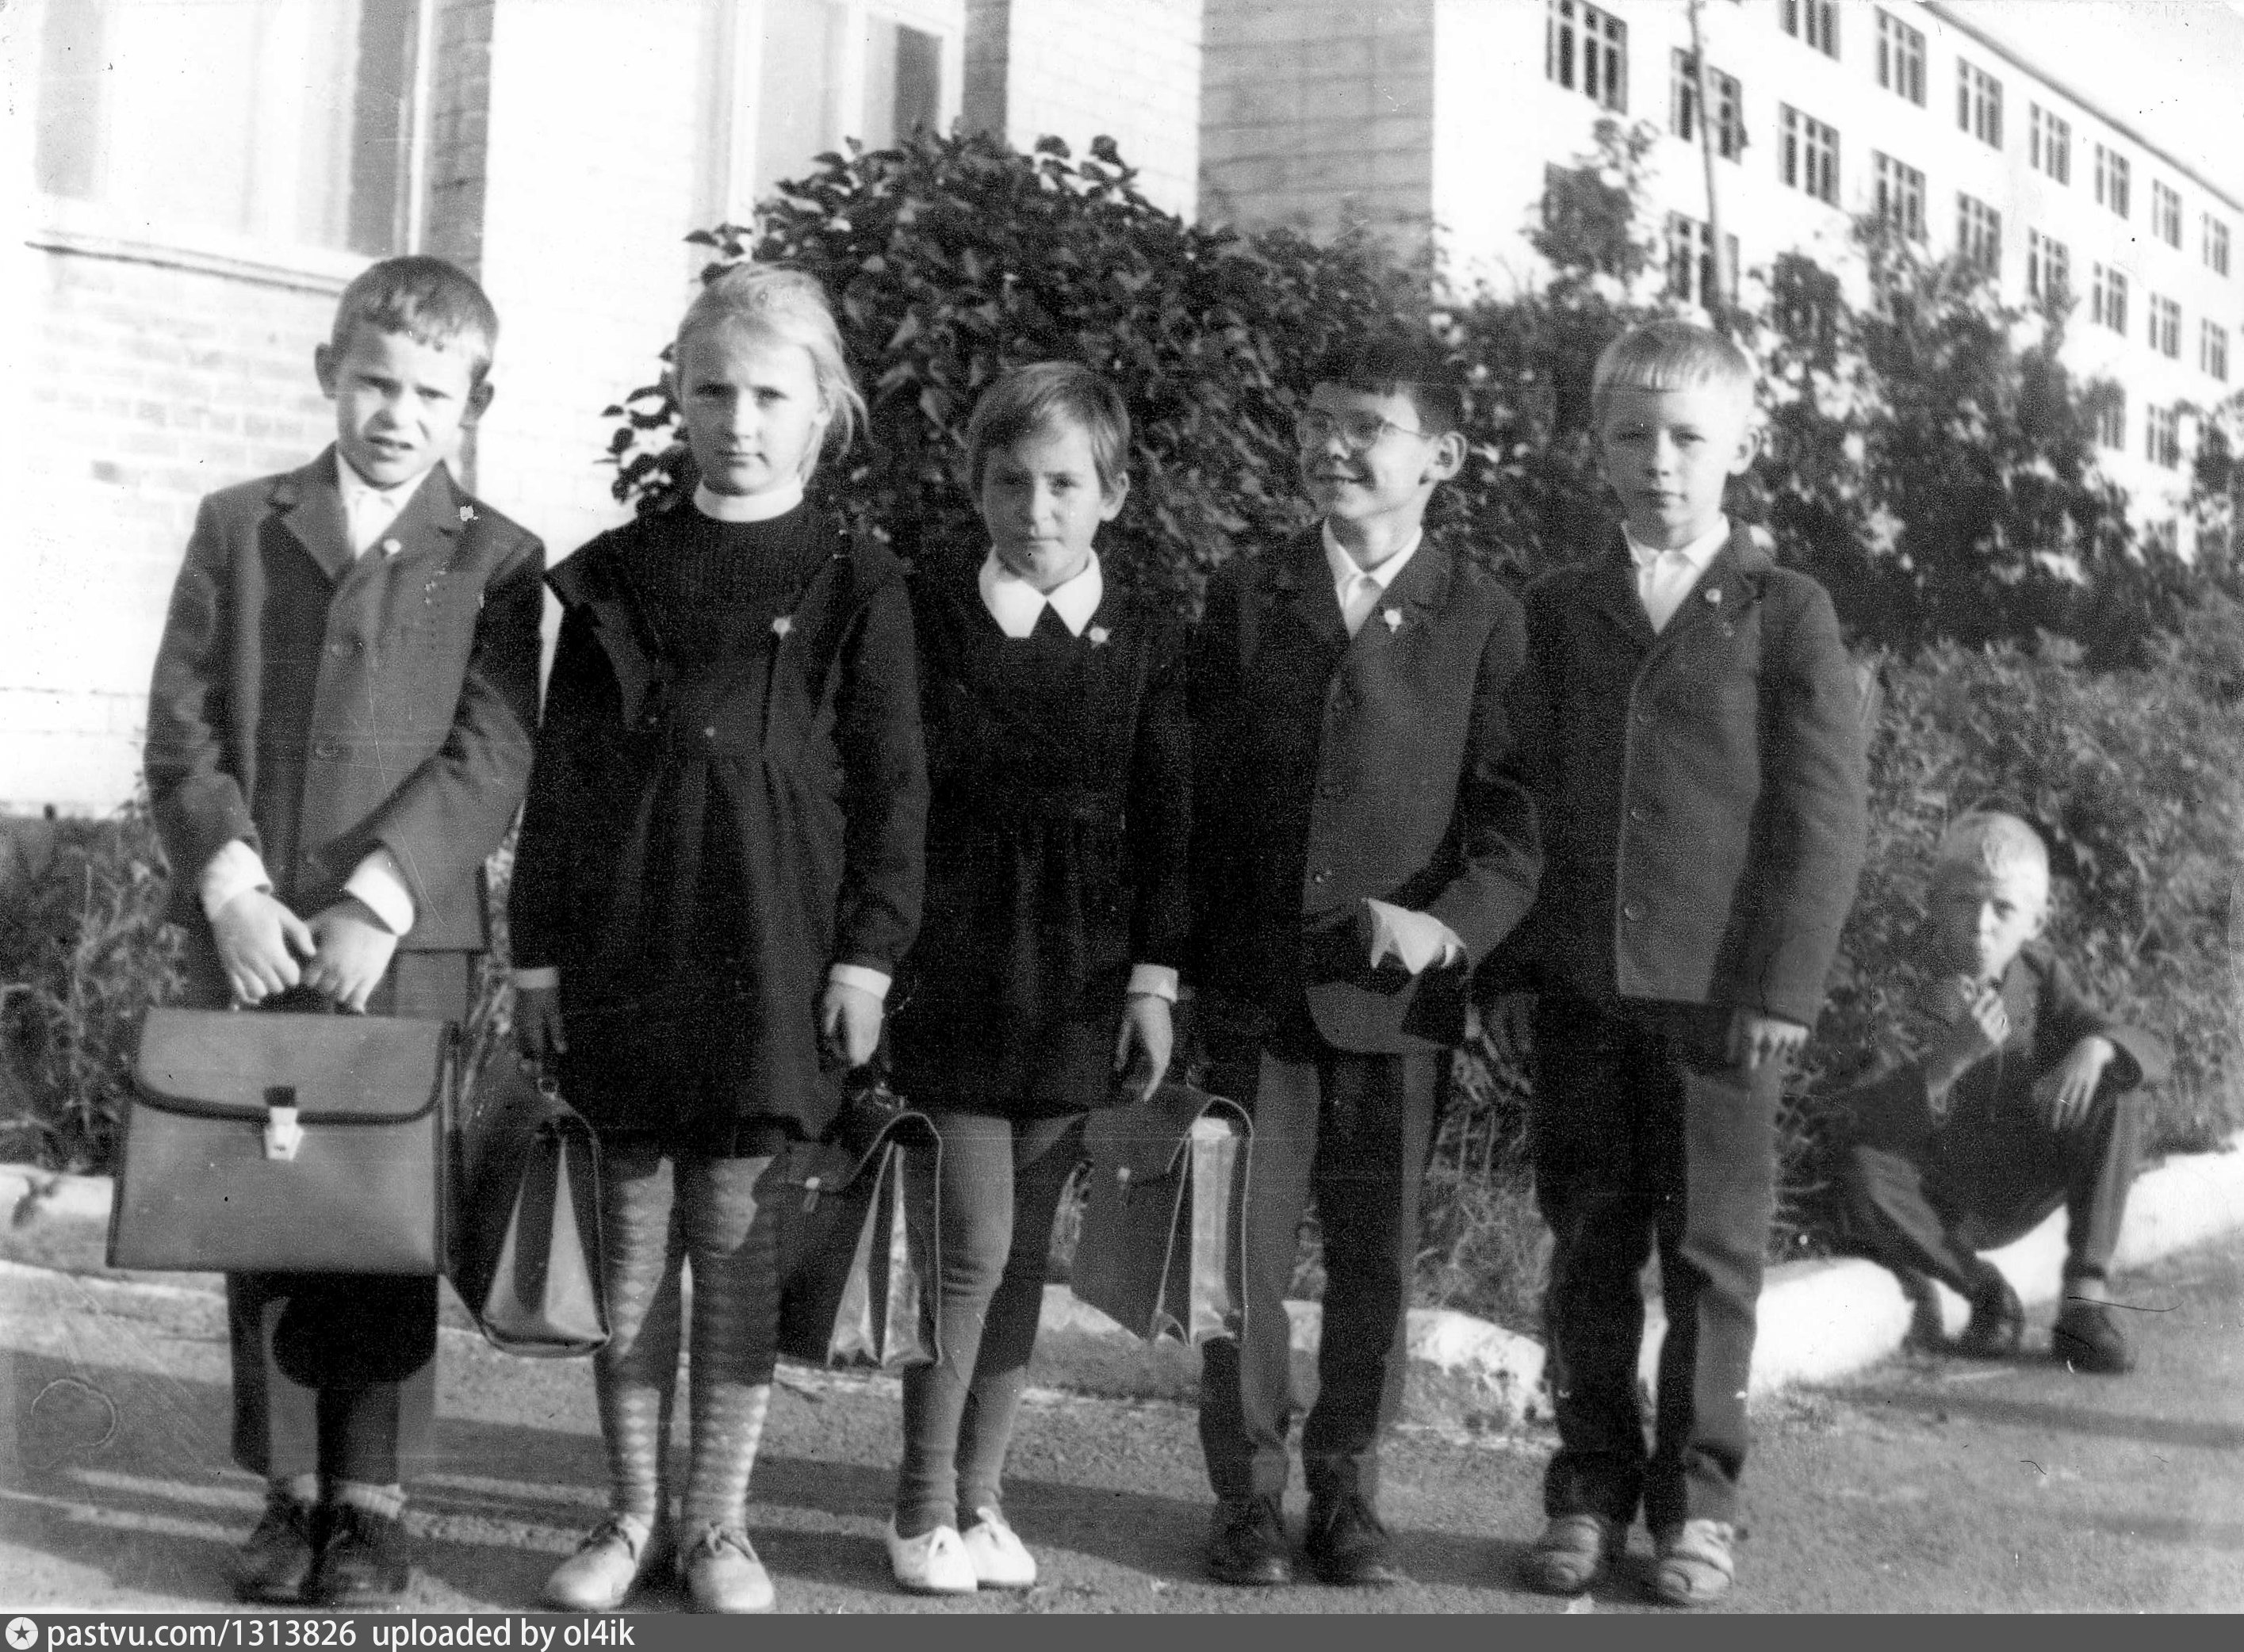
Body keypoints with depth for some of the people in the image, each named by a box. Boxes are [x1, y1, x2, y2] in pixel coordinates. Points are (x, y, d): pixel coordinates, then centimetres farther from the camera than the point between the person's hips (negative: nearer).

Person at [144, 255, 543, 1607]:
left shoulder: (493, 561, 4)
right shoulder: (239, 529, 10)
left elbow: (491, 761, -5)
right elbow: (183, 730, 4)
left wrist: (376, 901, -16)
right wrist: (230, 886, -10)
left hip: (405, 939, -2)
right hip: (244, 933, 2)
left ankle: (373, 1504, 11)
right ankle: (290, 1493, 17)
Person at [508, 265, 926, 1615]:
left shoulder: (859, 586, 2)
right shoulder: (613, 579, 8)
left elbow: (891, 785, 0)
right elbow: (561, 777, 9)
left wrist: (868, 951, -7)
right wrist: (538, 948, 5)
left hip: (776, 942, -2)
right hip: (628, 934, 2)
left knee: (740, 1228, 3)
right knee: (635, 1227, 7)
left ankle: (719, 1520, 15)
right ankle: (635, 1514, 18)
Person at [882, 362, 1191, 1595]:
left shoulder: (1147, 641, 4)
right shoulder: (926, 617, -2)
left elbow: (1167, 822, 4)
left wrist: (1155, 980, -2)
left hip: (1078, 981, 3)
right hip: (952, 970, -3)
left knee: (1024, 1247, 10)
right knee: (972, 1243, -6)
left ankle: (980, 1495, 22)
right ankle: (924, 1504, 10)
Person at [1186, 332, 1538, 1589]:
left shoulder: (1483, 616, 0)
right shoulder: (1246, 595, 6)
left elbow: (1514, 814, -3)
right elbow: (1199, 788, 6)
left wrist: (1453, 924, -20)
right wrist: (1174, 964, 1)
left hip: (1397, 995, -1)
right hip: (1249, 985, 1)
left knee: (1378, 1259, 8)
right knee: (1243, 1248, 4)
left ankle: (1349, 1491, 24)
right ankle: (1249, 1494, 19)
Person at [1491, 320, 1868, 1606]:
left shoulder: (1786, 612, 1)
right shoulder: (1555, 613, 9)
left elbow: (1823, 814, -4)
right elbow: (1518, 798, 10)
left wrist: (1785, 983, -11)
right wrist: (1510, 969, 3)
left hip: (1721, 992, -2)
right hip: (1578, 987, 3)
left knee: (1713, 1256, 5)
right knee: (1588, 1253, 9)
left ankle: (1698, 1500, 16)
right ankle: (1592, 1488, 20)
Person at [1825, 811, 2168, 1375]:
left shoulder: (2039, 976, -3)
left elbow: (2152, 1052, -5)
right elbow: (1864, 1121, -27)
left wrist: (2097, 1046, -29)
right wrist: (1951, 1057, -42)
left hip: (2011, 1197, 4)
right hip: (1927, 1202, -4)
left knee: (2116, 1095, -15)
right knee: (1860, 1174, -36)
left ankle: (2087, 1301, -16)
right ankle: (1987, 1294, -12)